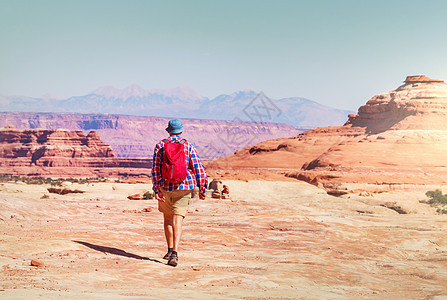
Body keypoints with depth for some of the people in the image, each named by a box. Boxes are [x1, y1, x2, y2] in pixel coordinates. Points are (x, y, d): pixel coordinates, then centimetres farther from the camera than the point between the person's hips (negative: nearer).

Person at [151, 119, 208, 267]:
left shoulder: (160, 145, 3)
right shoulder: (188, 146, 2)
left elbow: (156, 169, -5)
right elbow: (198, 168, 0)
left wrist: (157, 190, -6)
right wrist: (202, 189, 6)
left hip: (165, 187, 1)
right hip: (183, 188, -1)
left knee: (167, 219, 19)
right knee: (177, 221, -5)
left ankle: (170, 250, 26)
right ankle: (174, 253, -19)